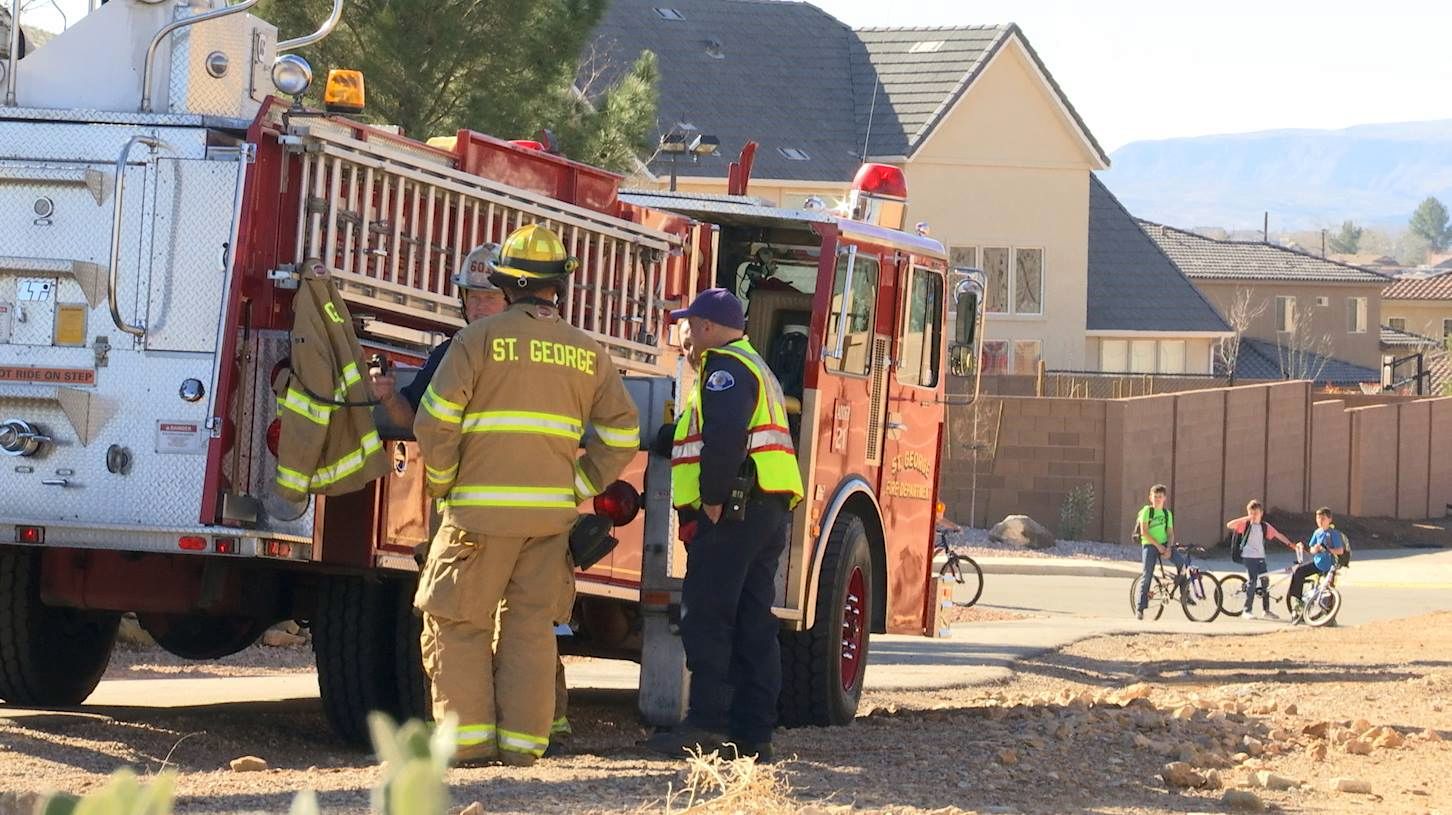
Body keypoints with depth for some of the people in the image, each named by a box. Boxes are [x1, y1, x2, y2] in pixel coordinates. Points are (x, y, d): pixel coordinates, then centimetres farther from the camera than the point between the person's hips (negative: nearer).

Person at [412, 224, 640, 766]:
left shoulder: (479, 339, -5)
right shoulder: (587, 351, 8)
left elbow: (436, 421, -10)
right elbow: (621, 433, 9)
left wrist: (443, 485, 4)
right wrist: (578, 488, 15)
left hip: (482, 509, -4)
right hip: (552, 513, 4)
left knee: (457, 624, 3)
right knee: (531, 627, 9)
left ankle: (469, 736, -3)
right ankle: (522, 740, 5)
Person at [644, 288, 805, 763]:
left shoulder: (726, 368, -8)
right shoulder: (757, 368, 25)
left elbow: (725, 436, -22)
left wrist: (714, 499, -20)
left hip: (735, 510, -10)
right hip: (771, 514, 10)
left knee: (706, 617, -11)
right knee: (753, 625, 7)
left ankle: (707, 721, -17)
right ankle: (754, 732, 4)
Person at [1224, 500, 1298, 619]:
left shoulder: (1265, 526, 7)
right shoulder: (1245, 524, -4)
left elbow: (1278, 535, 9)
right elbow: (1229, 525, -16)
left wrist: (1291, 544, 2)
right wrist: (1245, 519, -21)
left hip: (1260, 557, 5)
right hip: (1248, 556, -5)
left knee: (1265, 582, 7)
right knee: (1252, 581, -11)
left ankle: (1266, 610, 17)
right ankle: (1248, 610, -3)